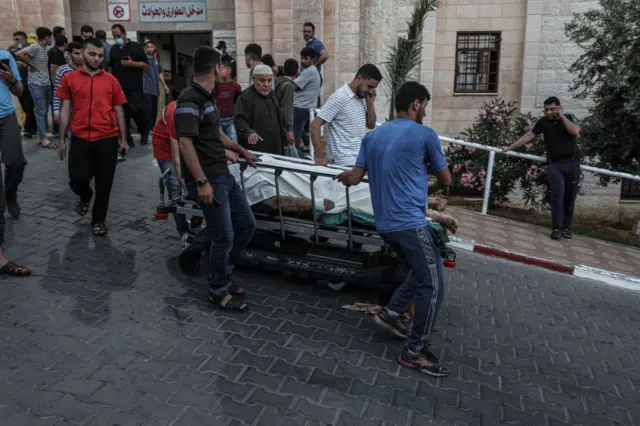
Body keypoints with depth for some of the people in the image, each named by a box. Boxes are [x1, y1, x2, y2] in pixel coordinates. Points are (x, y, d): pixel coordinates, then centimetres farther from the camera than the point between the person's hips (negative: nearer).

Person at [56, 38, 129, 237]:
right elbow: (65, 110, 7)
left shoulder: (111, 80, 5)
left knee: (104, 183, 4)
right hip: (80, 139, 0)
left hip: (107, 139, 0)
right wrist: (62, 140, 5)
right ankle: (85, 196, 35)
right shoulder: (69, 78, 6)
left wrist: (123, 139, 6)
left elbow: (118, 110, 9)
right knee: (77, 179, -1)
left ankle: (98, 220, 23)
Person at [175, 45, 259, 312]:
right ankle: (218, 292, 16)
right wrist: (202, 182, -28)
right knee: (225, 237, -3)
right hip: (208, 180, -10)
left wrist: (242, 152, 38)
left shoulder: (207, 97, 15)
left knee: (247, 224, 13)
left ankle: (223, 275, 29)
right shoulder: (190, 99, -16)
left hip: (223, 175, 10)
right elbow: (185, 143, -24)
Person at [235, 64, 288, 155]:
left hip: (275, 150, 7)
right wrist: (249, 132, -38)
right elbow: (239, 119, -20)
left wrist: (284, 141, 22)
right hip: (254, 152, -7)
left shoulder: (273, 95, 17)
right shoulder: (245, 96, -8)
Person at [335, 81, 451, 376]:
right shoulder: (425, 135, -6)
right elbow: (446, 180, 4)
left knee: (423, 271, 26)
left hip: (385, 223, 8)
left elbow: (354, 178, 9)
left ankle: (392, 312, 23)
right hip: (410, 223, -8)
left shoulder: (372, 136, 10)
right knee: (433, 286, 0)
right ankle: (415, 352, 6)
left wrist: (343, 175, 30)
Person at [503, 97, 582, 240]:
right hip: (554, 164, 0)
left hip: (572, 163, 0)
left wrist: (562, 116, -13)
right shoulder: (543, 122, 4)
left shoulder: (570, 118, 1)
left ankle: (566, 227, 13)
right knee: (557, 196, -10)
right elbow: (529, 136, 4)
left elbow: (575, 131, -17)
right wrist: (510, 147, 0)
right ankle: (557, 228, -6)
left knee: (569, 197, 3)